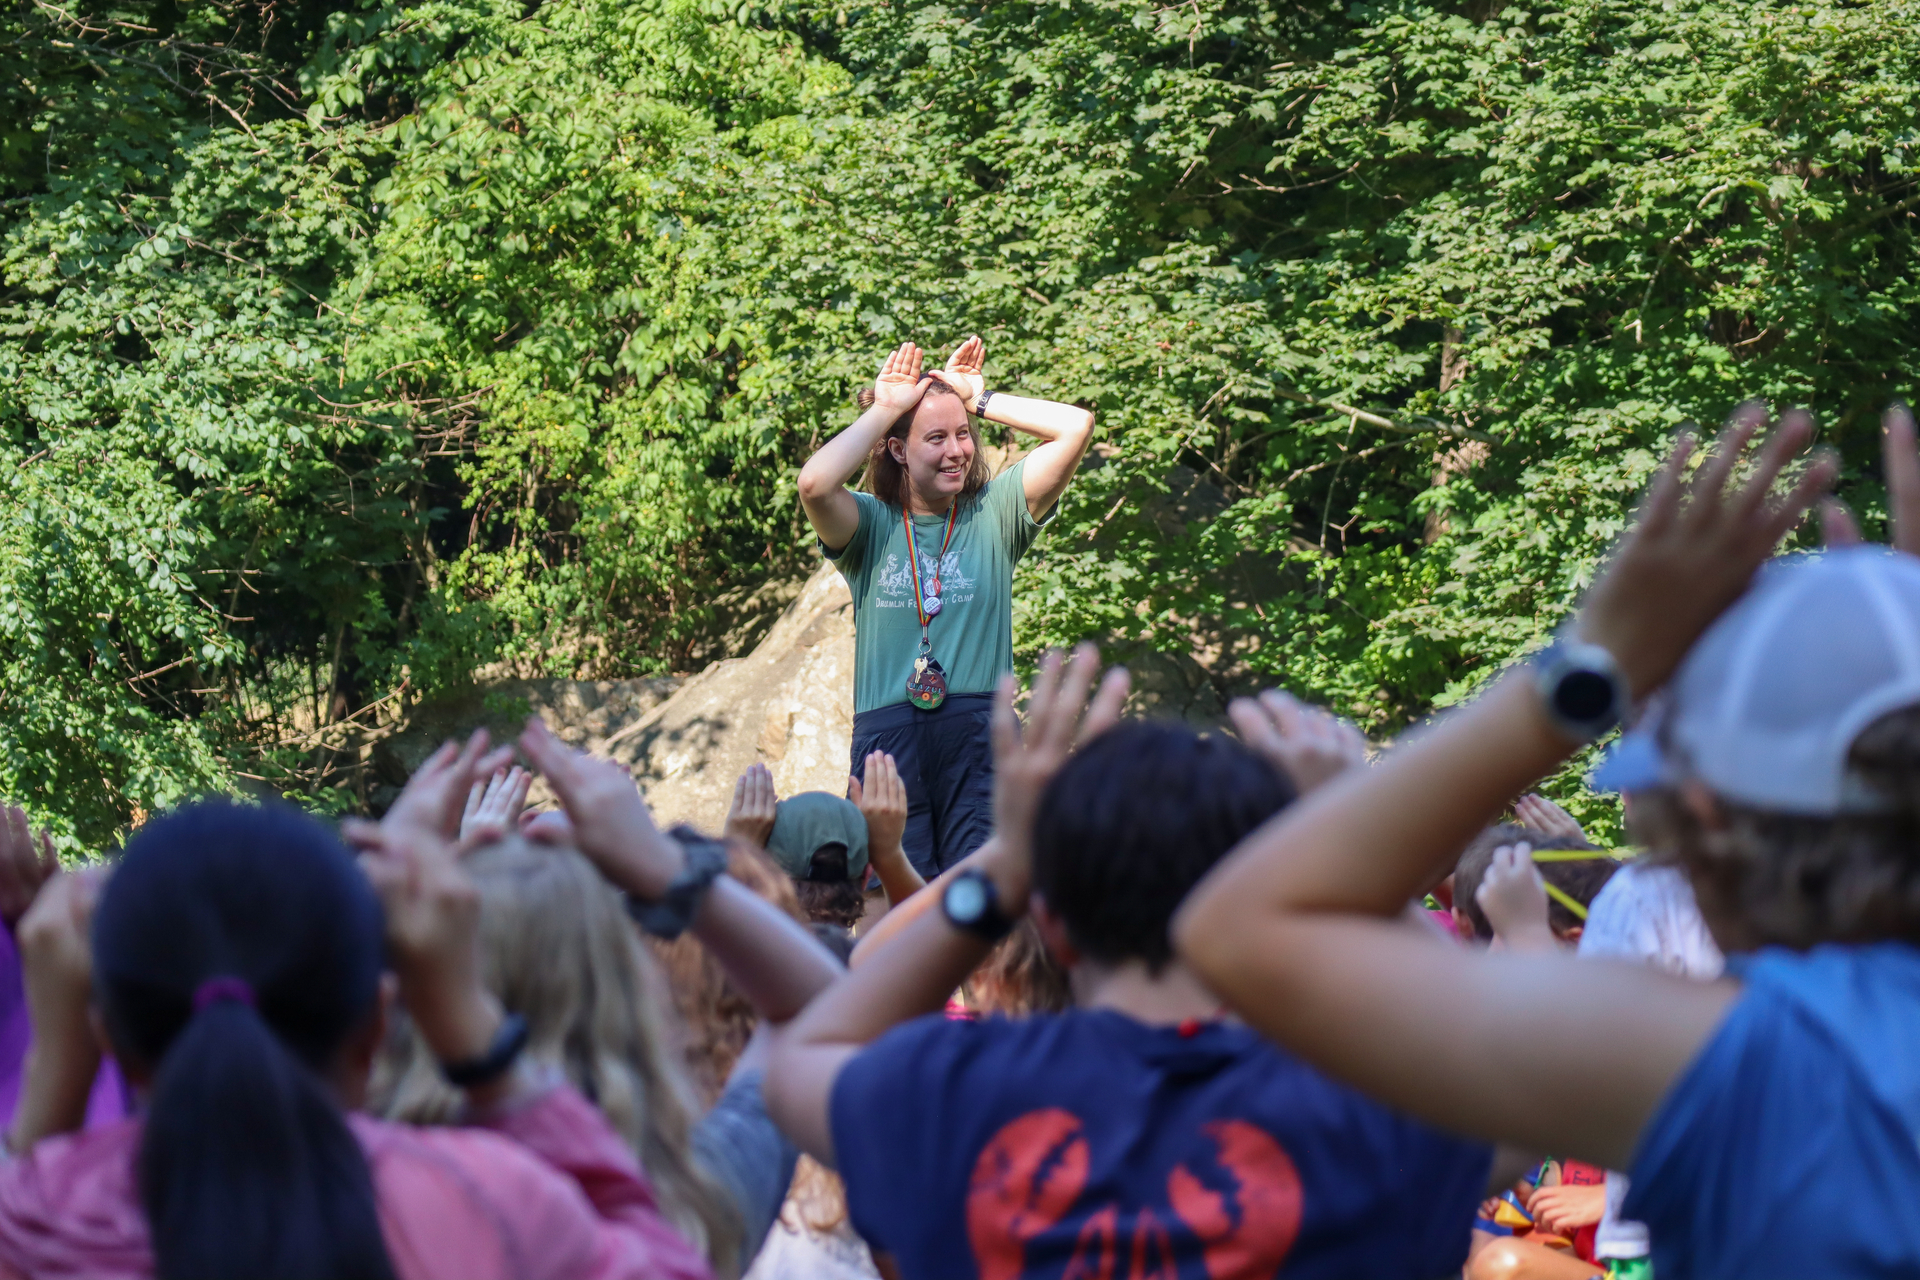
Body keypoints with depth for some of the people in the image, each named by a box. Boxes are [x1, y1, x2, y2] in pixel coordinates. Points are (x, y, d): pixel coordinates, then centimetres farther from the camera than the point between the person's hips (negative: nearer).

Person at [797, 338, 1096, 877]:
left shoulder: (994, 511, 12)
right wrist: (884, 410, 0)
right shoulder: (869, 525, 10)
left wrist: (978, 399, 8)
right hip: (886, 734, 0)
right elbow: (814, 484, -13)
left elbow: (1076, 427, 3)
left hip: (978, 730, 0)